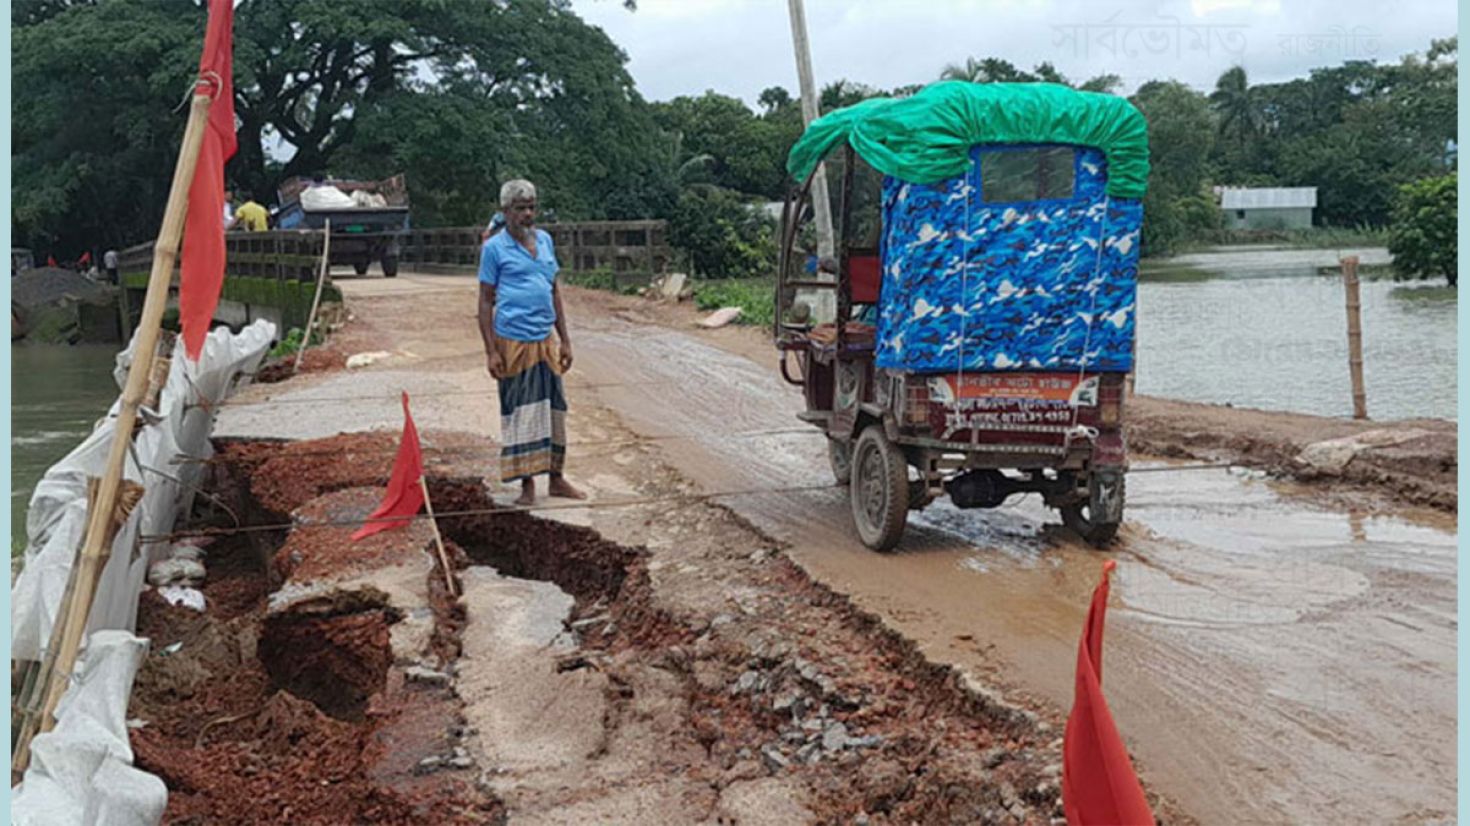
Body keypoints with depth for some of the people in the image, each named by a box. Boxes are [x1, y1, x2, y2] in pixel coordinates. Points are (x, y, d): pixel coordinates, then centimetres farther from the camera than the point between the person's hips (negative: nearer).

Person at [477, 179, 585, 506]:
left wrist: (565, 340, 13)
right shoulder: (494, 247, -4)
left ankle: (556, 479, 22)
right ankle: (527, 484, 12)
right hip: (514, 341, -5)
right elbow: (486, 302, -4)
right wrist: (491, 352, -10)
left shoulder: (545, 240, 11)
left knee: (554, 409, 10)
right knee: (520, 413, 2)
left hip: (545, 341, 5)